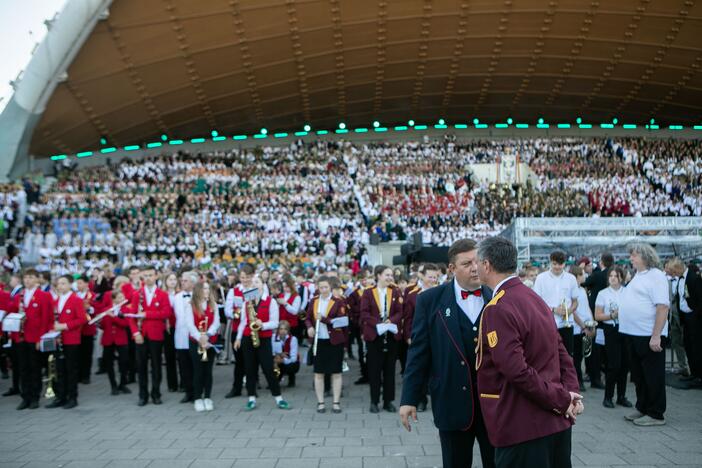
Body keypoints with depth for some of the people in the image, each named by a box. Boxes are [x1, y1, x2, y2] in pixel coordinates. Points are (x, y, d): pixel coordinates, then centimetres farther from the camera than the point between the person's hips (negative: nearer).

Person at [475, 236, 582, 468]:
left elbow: (517, 369, -25)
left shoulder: (497, 308, -19)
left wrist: (561, 399, -15)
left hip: (522, 427, -9)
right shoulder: (535, 298, 10)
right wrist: (571, 393, -1)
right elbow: (562, 353, 10)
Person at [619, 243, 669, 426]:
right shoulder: (638, 276, 15)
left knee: (653, 376, 2)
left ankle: (656, 414, 11)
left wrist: (656, 336, -23)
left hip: (649, 336, -9)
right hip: (633, 334, 9)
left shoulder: (656, 276, -12)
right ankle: (642, 409, 28)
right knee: (638, 375, 16)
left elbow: (663, 307, -19)